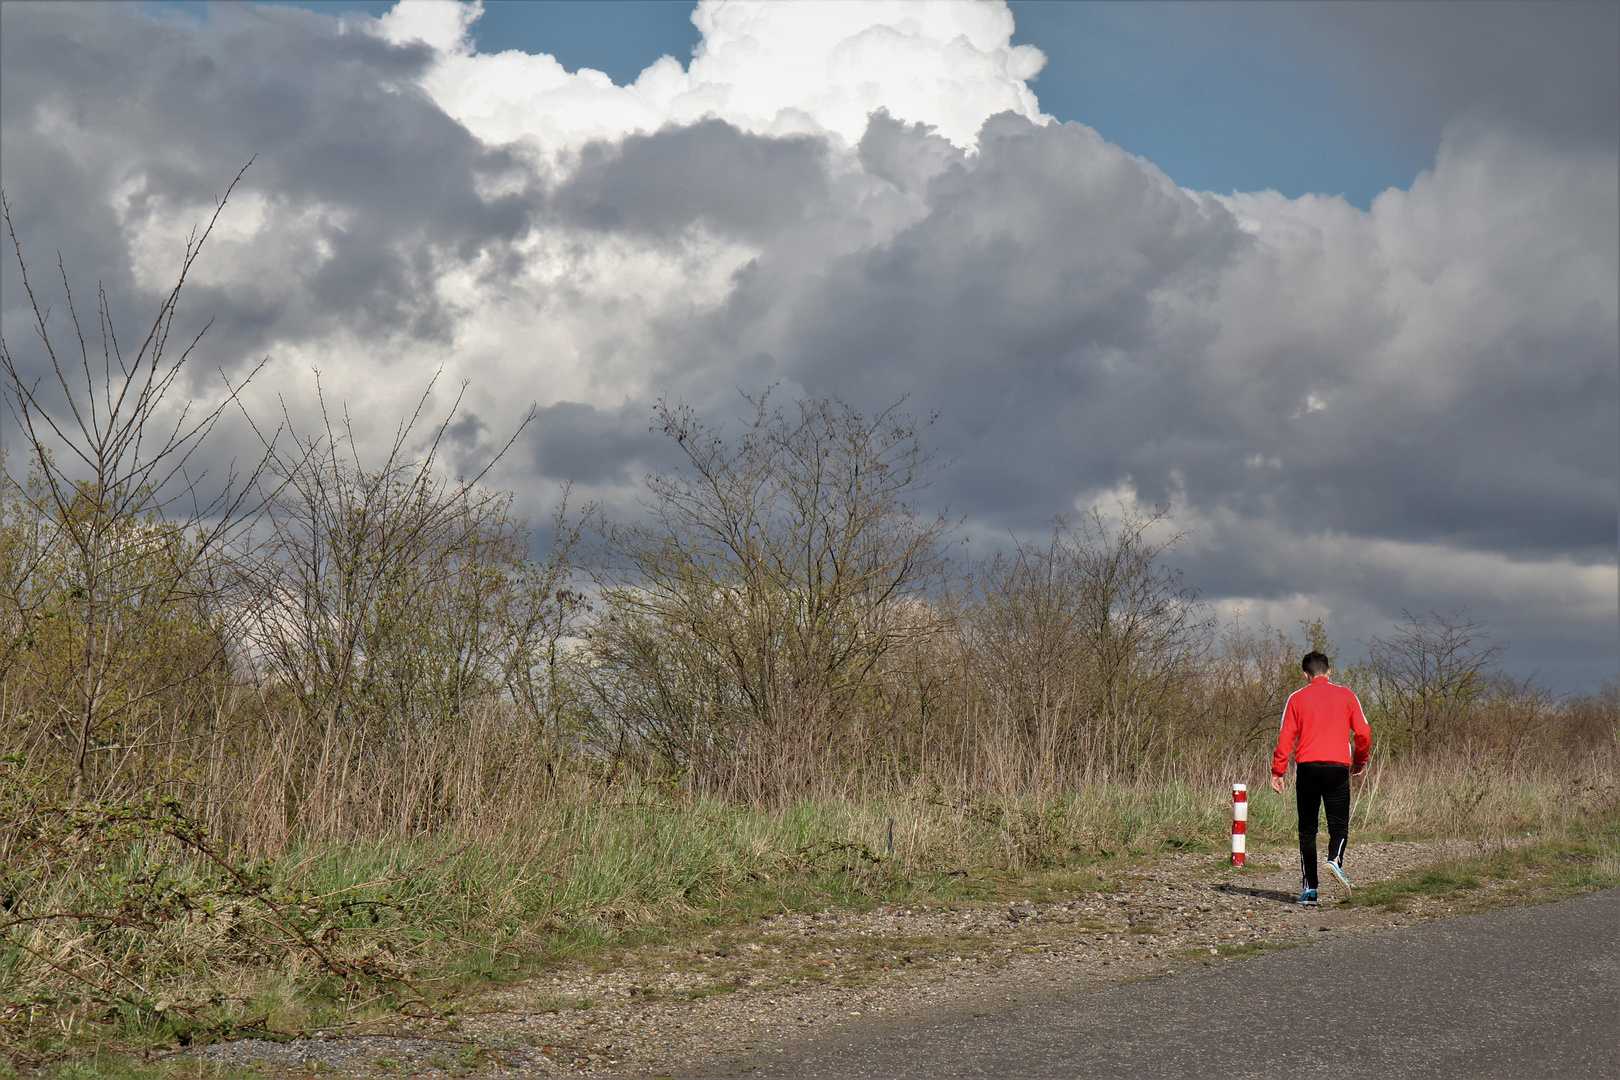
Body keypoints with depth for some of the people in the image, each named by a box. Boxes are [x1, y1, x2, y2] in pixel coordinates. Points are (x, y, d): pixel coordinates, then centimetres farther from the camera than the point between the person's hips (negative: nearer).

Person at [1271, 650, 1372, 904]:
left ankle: (1309, 887, 3)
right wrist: (1360, 760, 19)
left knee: (1307, 829, 8)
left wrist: (1277, 772, 3)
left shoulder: (1297, 698, 6)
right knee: (1339, 825, 7)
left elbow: (1286, 737, 1)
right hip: (1337, 767, 0)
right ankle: (1335, 860, -24)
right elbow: (1363, 733, 4)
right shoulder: (1346, 695, 6)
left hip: (1307, 767, 0)